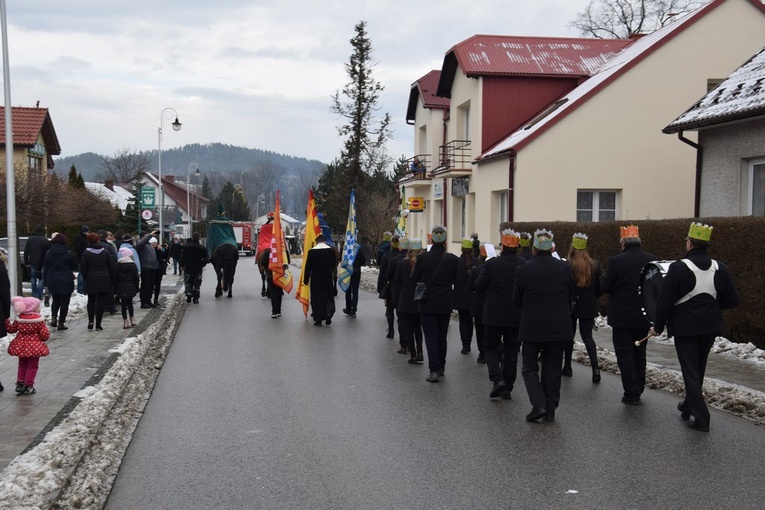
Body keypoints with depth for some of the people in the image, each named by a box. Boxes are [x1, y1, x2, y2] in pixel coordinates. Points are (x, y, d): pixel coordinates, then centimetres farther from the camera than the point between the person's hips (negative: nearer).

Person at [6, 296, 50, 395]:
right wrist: (43, 339, 8)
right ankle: (28, 386, 4)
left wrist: (6, 320, 19)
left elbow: (11, 329, 8)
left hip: (21, 346, 5)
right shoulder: (39, 320, -14)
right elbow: (45, 335, -13)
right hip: (34, 348, -5)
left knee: (22, 365, 20)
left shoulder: (19, 319, -2)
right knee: (32, 366, 5)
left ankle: (20, 383, 20)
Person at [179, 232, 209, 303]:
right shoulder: (202, 248, -3)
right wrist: (202, 265, 15)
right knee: (197, 284, 8)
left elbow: (182, 257, -4)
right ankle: (195, 298, 6)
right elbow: (205, 259, -1)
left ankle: (189, 294, -9)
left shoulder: (186, 246, -4)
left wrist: (182, 265, 6)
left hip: (188, 268, 0)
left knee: (187, 282, 11)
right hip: (198, 269, 0)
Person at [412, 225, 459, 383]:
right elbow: (455, 280, 4)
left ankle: (434, 370, -9)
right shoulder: (452, 259, -8)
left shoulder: (422, 258, -11)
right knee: (442, 336, 16)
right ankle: (441, 367, 28)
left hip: (427, 303, -2)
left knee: (431, 336, 1)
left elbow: (414, 279, -1)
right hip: (445, 303, 2)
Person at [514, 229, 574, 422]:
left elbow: (516, 300, 0)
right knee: (552, 369, 11)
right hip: (559, 327, 3)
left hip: (532, 327, -2)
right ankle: (550, 410, 15)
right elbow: (570, 298, 7)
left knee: (530, 368, 10)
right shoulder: (565, 268, -3)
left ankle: (538, 405, -6)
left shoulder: (523, 270, -11)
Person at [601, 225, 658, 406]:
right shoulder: (653, 260, -2)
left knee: (625, 354, 3)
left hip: (622, 316, -4)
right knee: (639, 353, 18)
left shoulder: (616, 261, -14)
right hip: (644, 316, 4)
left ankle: (631, 394, 1)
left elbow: (605, 287, -12)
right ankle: (639, 389, 26)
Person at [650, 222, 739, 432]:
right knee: (699, 369, 21)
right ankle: (689, 406, 37)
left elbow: (665, 302, -15)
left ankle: (701, 418, -1)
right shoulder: (719, 268, -1)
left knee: (690, 372, 2)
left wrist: (658, 326, -2)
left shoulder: (679, 268, -17)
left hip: (685, 327, -5)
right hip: (710, 326, 5)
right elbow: (732, 300, 3)